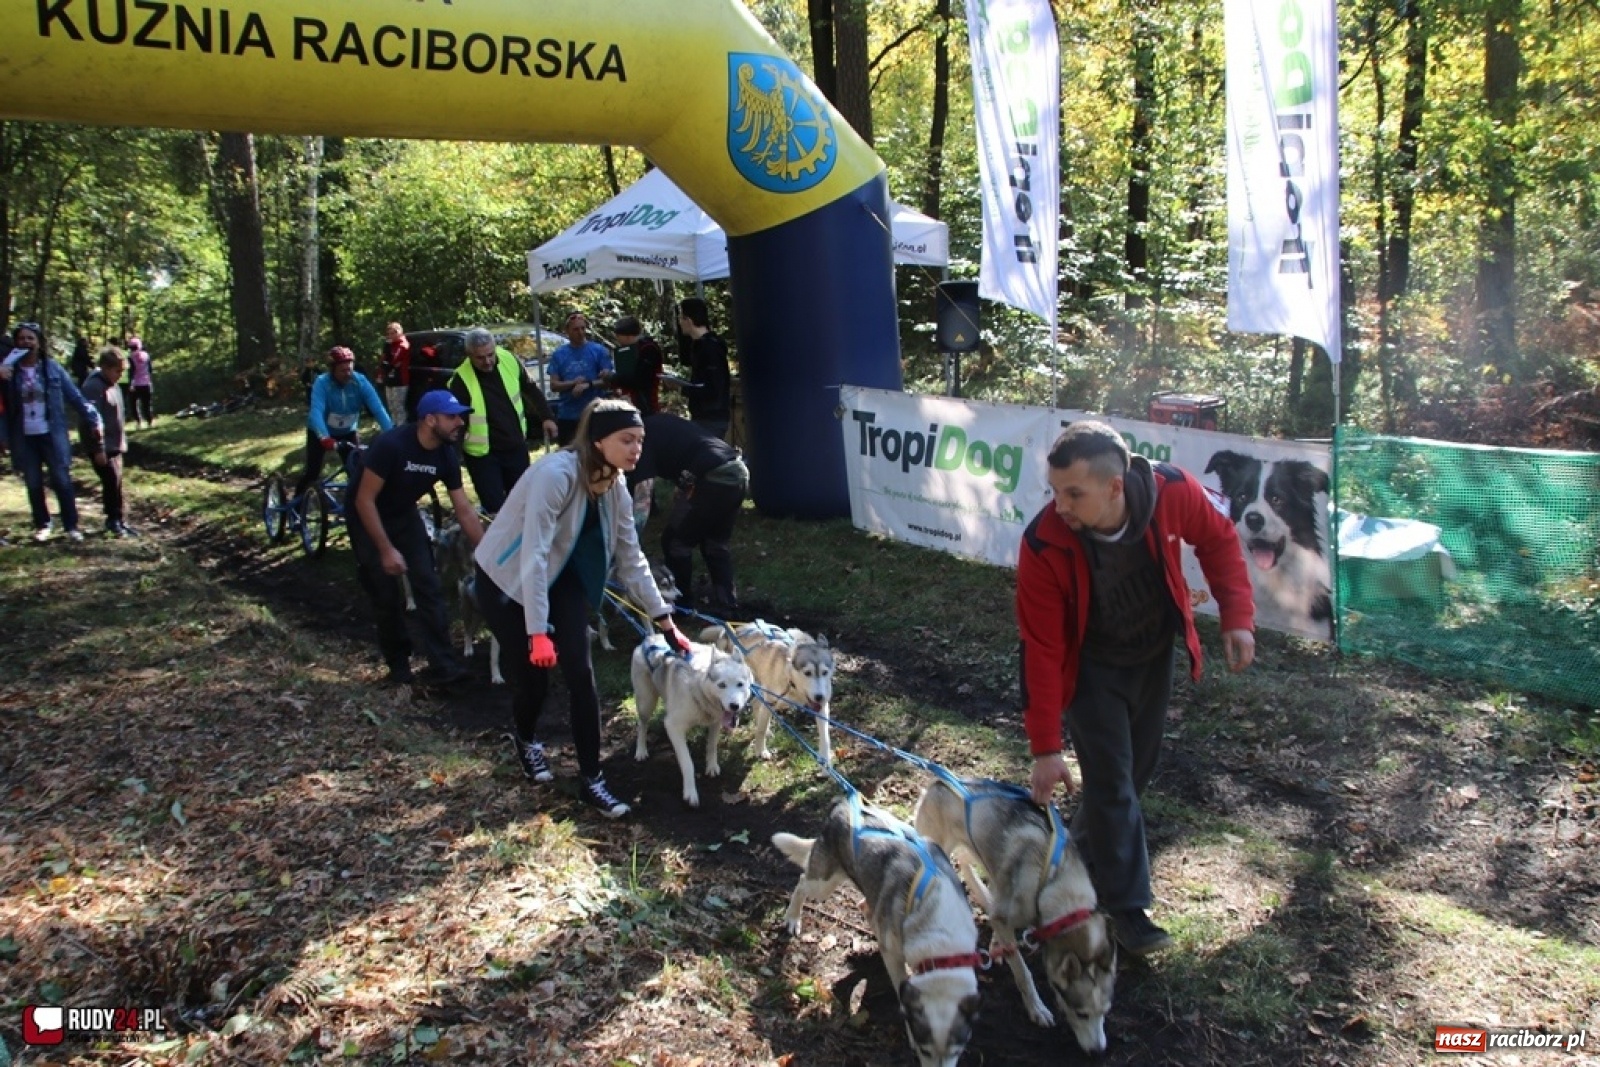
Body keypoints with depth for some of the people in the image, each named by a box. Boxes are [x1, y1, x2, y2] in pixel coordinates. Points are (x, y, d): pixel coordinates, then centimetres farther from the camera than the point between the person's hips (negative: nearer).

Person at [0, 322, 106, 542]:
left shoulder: (52, 368, -1)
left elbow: (75, 396, 1)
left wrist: (93, 420, -5)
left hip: (52, 435, -1)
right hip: (24, 438, 1)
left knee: (61, 480, 0)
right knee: (34, 483, 9)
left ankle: (71, 526, 10)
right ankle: (42, 525, 23)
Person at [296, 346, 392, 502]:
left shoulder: (360, 381, -22)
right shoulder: (322, 382, -27)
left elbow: (378, 408, -29)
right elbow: (316, 411, -40)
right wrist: (325, 438, -57)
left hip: (348, 432, 2)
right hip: (321, 433, -2)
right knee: (312, 474, -7)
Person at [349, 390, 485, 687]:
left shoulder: (446, 455, -14)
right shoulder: (391, 445, -32)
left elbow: (464, 510, -6)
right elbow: (365, 500, -27)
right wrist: (387, 550, -27)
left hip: (404, 515, 5)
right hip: (368, 517, -5)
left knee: (428, 586, -6)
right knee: (386, 594, -5)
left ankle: (442, 666, -6)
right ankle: (398, 665, 15)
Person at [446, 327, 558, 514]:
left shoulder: (509, 360, -8)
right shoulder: (461, 380, -20)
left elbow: (531, 390, 10)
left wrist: (547, 417, 10)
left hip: (516, 447, 4)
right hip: (482, 454, -4)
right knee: (494, 506, -5)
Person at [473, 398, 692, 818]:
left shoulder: (615, 487, -9)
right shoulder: (556, 474, -32)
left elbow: (631, 559, -1)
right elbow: (533, 555, -34)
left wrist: (665, 621, -1)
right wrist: (538, 632, -36)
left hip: (560, 578, 6)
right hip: (506, 580, -5)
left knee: (580, 673, -6)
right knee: (532, 676, -2)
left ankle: (592, 780, 5)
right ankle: (527, 740, 33)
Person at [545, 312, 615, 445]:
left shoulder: (599, 350, 1)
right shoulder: (558, 354, 7)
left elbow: (609, 379, -3)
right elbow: (554, 385, 3)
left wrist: (588, 385, -19)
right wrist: (573, 383, -15)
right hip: (567, 415, 2)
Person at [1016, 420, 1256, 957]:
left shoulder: (1173, 493, -30)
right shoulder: (1044, 546, -35)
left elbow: (1218, 540, -6)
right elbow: (1042, 650, -27)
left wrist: (1237, 616, -16)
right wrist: (1045, 747, -23)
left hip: (1156, 653, 4)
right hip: (1093, 667, -3)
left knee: (1138, 767, 16)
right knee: (1111, 780, -6)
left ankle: (1086, 854, 41)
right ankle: (1127, 906, 10)